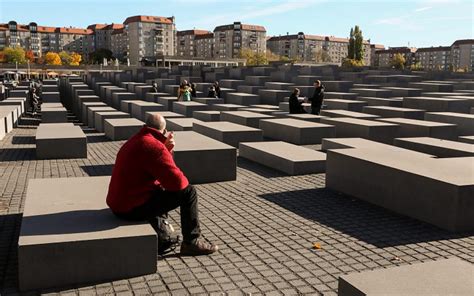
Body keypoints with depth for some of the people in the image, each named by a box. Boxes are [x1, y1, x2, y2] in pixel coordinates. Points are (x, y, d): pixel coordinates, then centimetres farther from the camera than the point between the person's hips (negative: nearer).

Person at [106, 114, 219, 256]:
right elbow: (177, 181, -22)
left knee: (160, 189, 35)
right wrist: (184, 181, 1)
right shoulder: (154, 146, -17)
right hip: (134, 208, -10)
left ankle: (158, 238, 37)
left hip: (118, 204, 10)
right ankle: (191, 242, 4)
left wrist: (167, 149, 6)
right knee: (188, 192, -6)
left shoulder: (134, 142, 15)